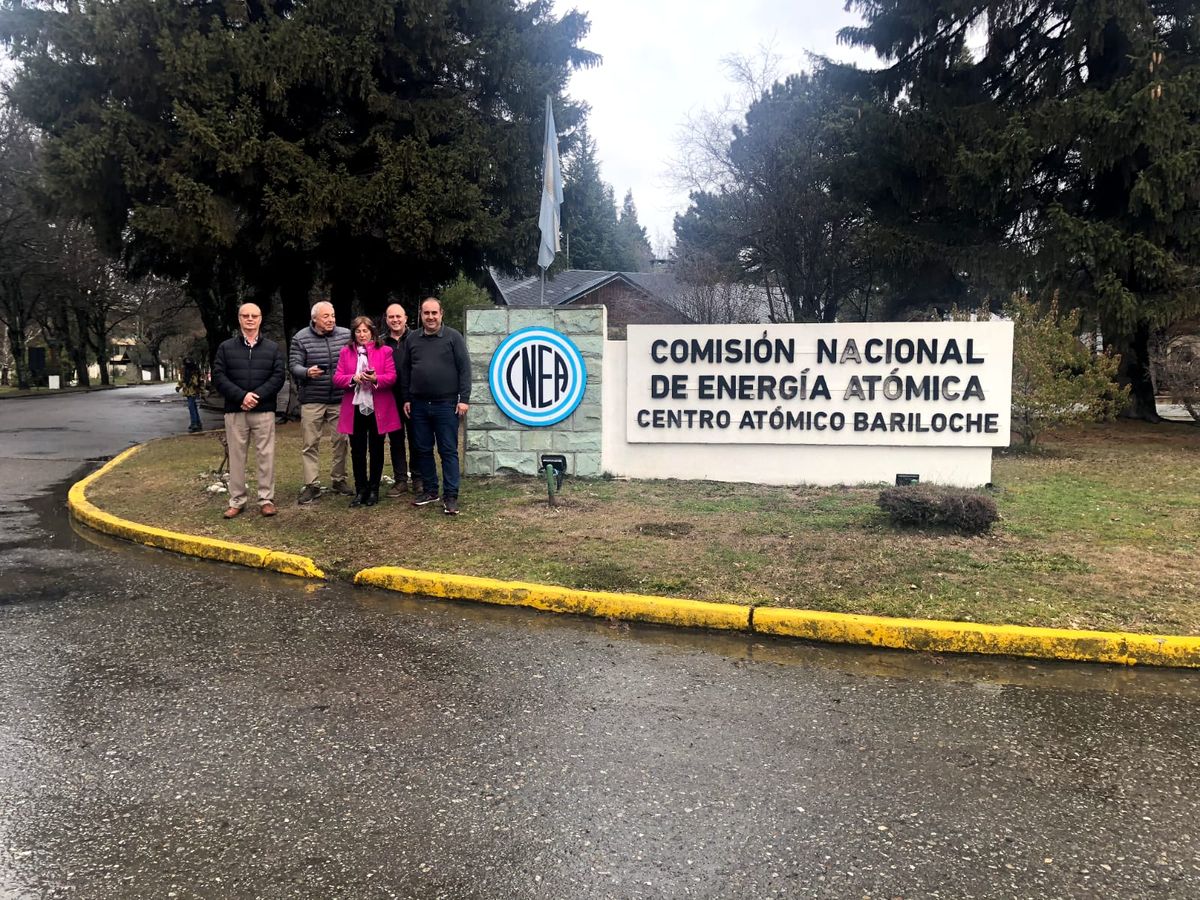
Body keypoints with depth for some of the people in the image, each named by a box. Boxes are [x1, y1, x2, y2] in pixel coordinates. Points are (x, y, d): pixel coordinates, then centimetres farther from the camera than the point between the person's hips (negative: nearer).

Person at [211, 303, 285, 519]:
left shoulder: (273, 348, 9)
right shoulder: (226, 348, 8)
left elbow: (278, 377, 0)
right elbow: (218, 377, 0)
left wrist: (257, 396, -14)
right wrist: (241, 396, -14)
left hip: (264, 411, 0)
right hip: (234, 411, 1)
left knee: (265, 455, 0)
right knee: (236, 456, 4)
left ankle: (266, 499, 7)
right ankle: (236, 501, 11)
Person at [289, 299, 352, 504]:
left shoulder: (346, 335, 3)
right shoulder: (301, 338, -2)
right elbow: (294, 365, -5)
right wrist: (307, 372, -23)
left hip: (340, 399, 2)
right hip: (312, 399, -2)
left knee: (340, 441, 7)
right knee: (310, 443, 0)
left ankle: (338, 480, 20)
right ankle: (312, 485, 5)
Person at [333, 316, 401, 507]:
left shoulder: (384, 351, 2)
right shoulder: (346, 352, 8)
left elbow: (392, 376, -5)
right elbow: (337, 378, 2)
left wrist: (376, 379, -24)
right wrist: (353, 378, -17)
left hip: (378, 408, -2)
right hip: (355, 408, 2)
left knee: (376, 450, 7)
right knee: (357, 452, 4)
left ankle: (374, 490, 17)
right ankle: (360, 490, 13)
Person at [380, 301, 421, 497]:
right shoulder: (381, 342, 6)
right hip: (391, 399, 3)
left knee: (415, 439, 6)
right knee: (396, 440, 10)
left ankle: (417, 479, 16)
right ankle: (400, 480, 18)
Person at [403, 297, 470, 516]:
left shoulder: (453, 337, -2)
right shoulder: (412, 339, 10)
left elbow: (464, 369, -5)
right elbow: (406, 371, 14)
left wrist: (464, 398, -11)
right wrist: (406, 399, 10)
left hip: (446, 404, -4)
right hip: (419, 405, 4)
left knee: (448, 451, -2)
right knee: (423, 450, 10)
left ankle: (450, 496, 2)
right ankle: (429, 490, 23)